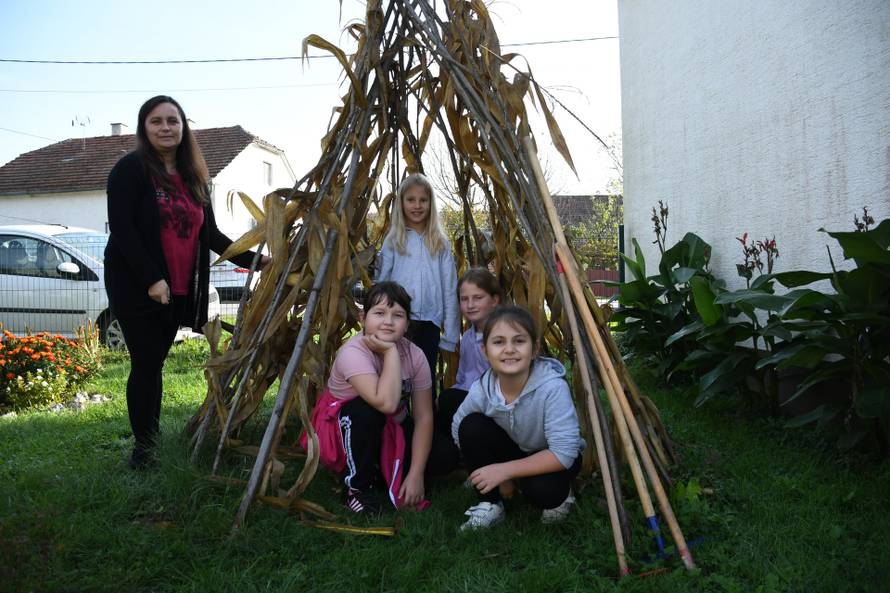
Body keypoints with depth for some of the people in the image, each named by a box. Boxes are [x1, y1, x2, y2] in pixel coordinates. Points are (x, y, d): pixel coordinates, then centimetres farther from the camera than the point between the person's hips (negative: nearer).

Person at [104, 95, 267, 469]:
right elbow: (121, 228, -13)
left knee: (155, 363, 12)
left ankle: (153, 438, 21)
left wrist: (254, 259, 6)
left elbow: (210, 233, 15)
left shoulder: (194, 176, 13)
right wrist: (151, 278, -21)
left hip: (179, 291, 5)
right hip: (137, 288, -5)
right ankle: (142, 446, 13)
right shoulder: (131, 169, -6)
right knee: (146, 364, -1)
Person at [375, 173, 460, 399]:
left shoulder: (441, 243, 6)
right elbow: (382, 284, 2)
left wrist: (450, 331, 1)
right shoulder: (393, 241, 3)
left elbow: (449, 290, 4)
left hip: (429, 323, 1)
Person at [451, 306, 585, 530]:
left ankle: (557, 495, 4)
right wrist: (498, 476, -9)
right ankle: (490, 504, -5)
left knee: (542, 489, -34)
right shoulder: (481, 389, -23)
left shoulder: (552, 387, -34)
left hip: (553, 460, -3)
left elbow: (564, 453, -33)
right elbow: (459, 430, -6)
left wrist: (505, 470, -32)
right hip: (513, 449, 3)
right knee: (471, 426, -23)